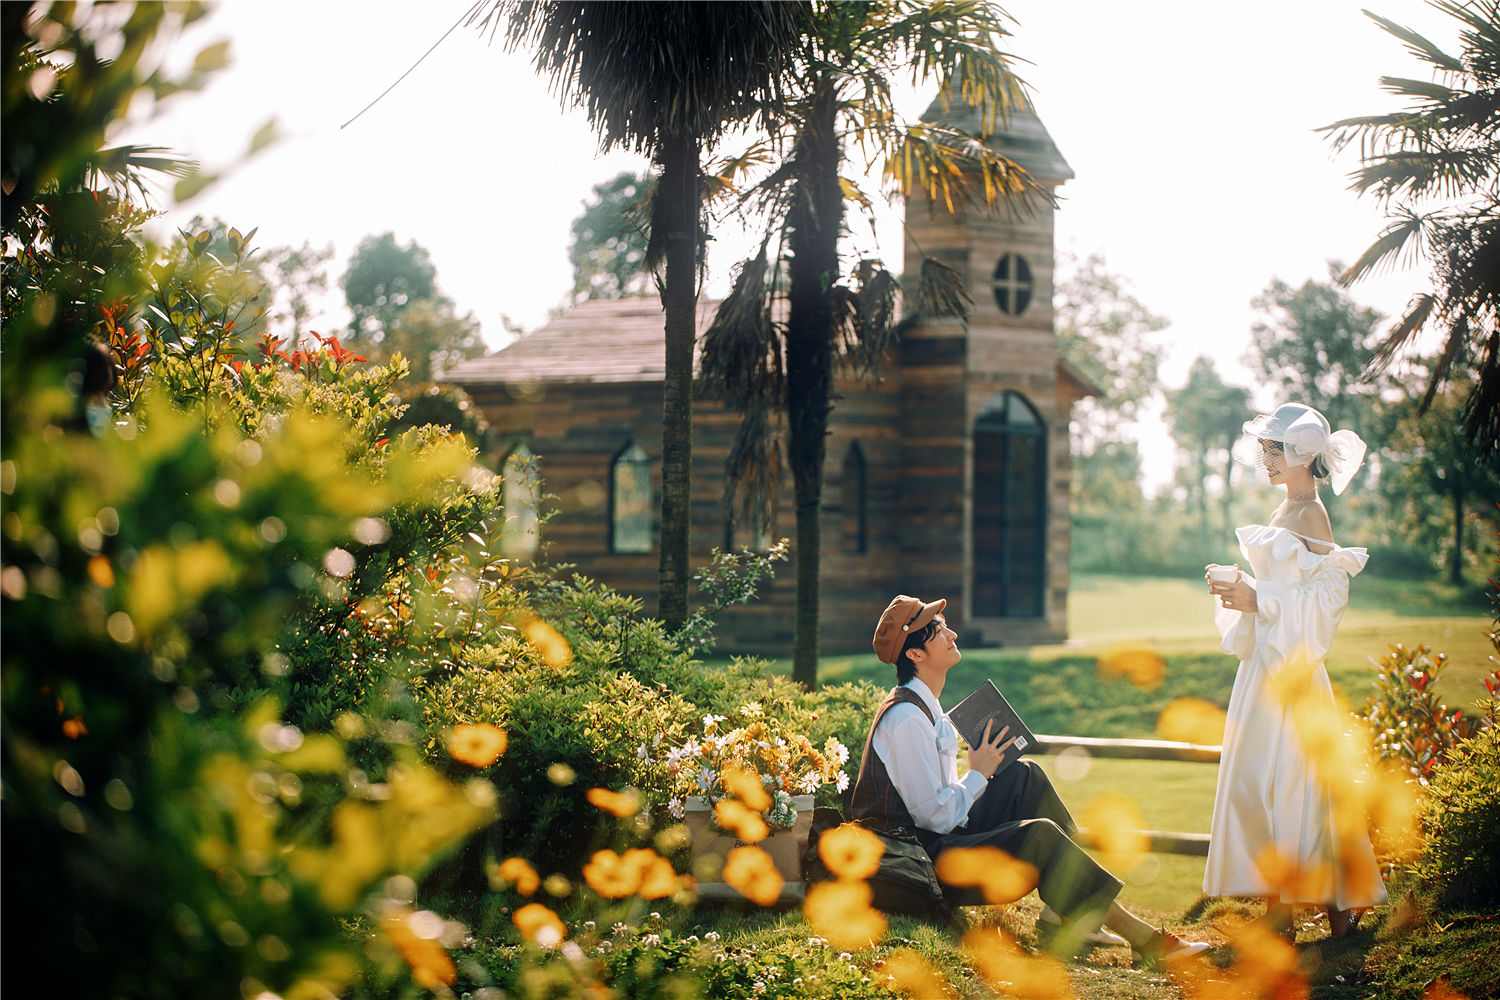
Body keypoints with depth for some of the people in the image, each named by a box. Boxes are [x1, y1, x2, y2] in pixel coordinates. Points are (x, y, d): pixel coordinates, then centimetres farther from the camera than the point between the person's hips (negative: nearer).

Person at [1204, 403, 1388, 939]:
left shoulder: (1310, 515, -11)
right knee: (1258, 783, 7)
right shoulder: (1284, 513, 16)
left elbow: (1327, 596, -16)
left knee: (1286, 784, -8)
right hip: (1266, 662, 9)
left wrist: (1258, 601, -19)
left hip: (1292, 668, -9)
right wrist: (1236, 584, 6)